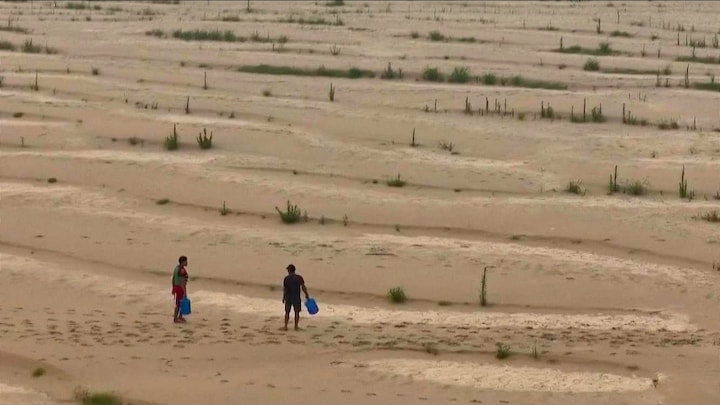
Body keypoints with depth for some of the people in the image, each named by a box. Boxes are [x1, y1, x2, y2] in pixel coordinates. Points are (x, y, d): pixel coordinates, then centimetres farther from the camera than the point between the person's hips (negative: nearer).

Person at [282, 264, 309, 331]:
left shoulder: (286, 278, -7)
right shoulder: (299, 278, -4)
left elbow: (284, 289, -5)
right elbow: (303, 287, -5)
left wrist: (284, 298, 6)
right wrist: (307, 295, 7)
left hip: (288, 297, 0)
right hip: (297, 298, 0)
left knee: (287, 312, 11)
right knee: (297, 312, 10)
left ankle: (285, 326, 9)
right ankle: (296, 327, 9)